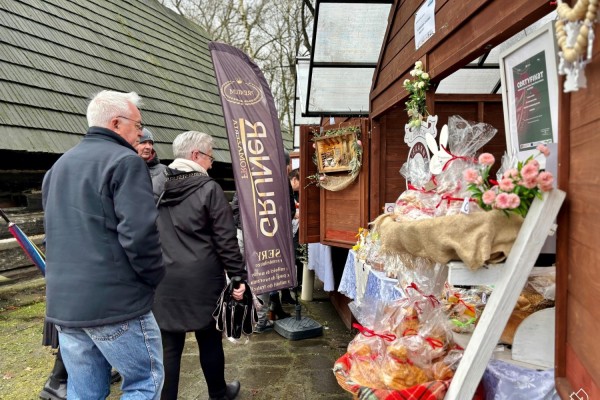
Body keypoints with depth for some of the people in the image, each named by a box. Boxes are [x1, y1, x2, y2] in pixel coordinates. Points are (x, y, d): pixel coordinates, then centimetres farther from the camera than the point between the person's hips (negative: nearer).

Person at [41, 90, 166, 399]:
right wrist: (154, 276, -6)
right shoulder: (125, 161, -11)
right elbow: (139, 232, -21)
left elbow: (56, 231, 22)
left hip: (63, 301, 8)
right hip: (115, 301, -8)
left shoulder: (58, 166, 17)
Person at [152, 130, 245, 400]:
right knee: (209, 340, 15)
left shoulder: (153, 186, 3)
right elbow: (226, 240, -11)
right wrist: (238, 276, -4)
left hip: (163, 280, 3)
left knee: (169, 346, 10)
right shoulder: (208, 189, -11)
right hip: (201, 279, -3)